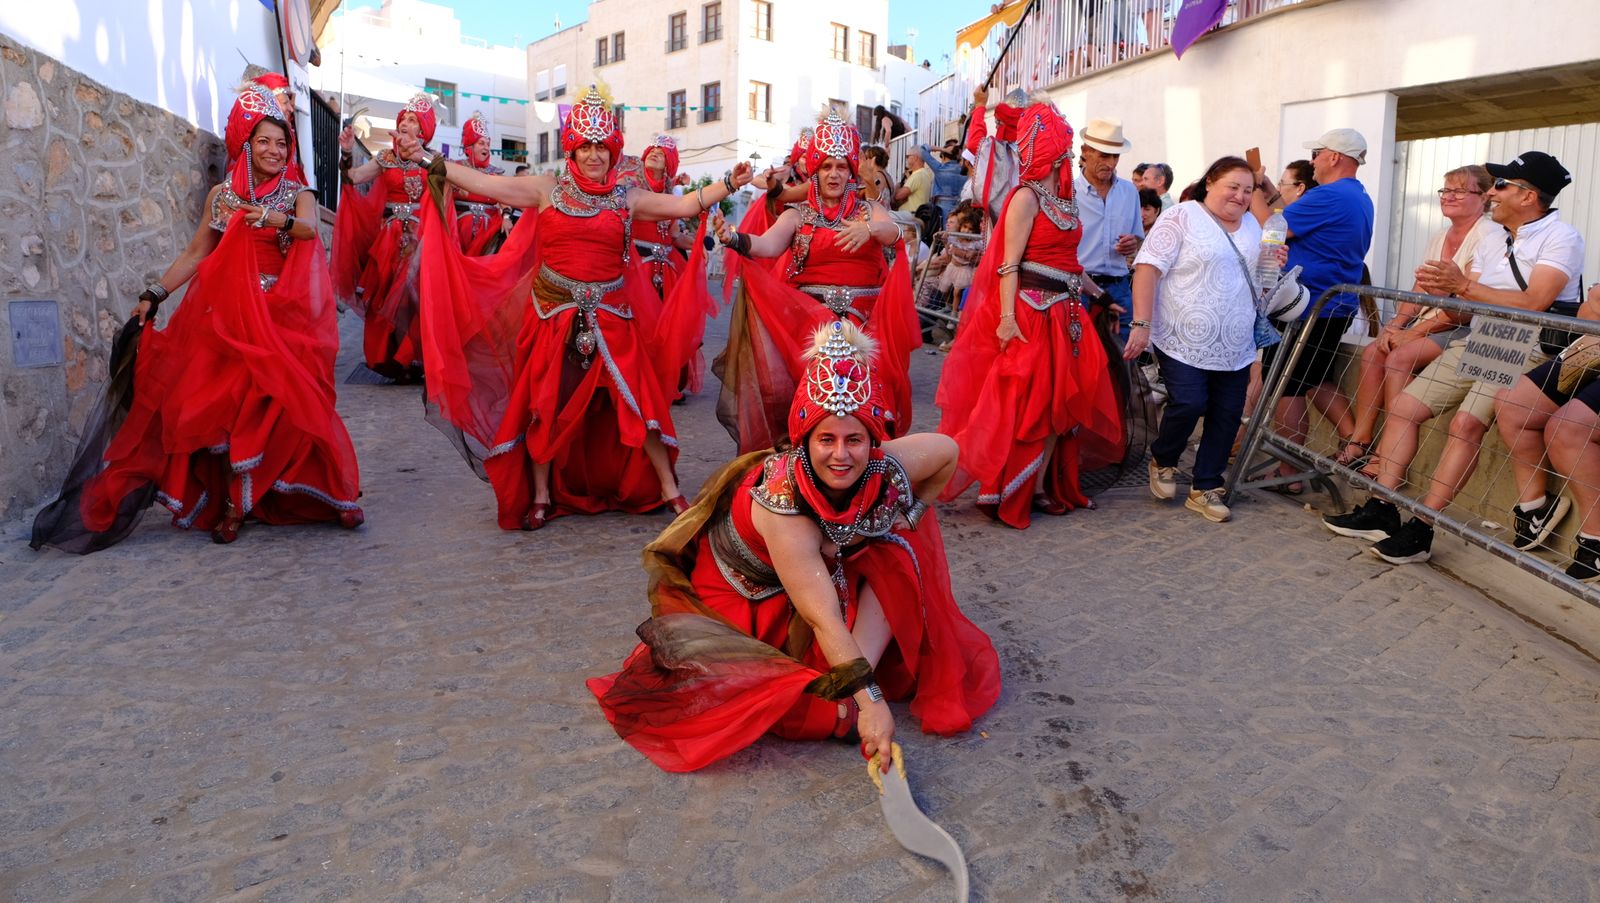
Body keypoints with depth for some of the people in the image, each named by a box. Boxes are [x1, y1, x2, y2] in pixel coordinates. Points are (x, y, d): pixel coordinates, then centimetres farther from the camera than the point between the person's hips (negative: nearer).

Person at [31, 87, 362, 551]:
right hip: (231, 312, 2)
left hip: (285, 314, -2)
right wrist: (153, 296, 5)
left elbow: (309, 228, -15)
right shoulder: (222, 195, 13)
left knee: (289, 402, -11)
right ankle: (233, 505, 2)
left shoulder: (298, 194, 7)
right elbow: (195, 253, 12)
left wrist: (271, 217, -35)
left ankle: (330, 496, -2)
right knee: (231, 404, -5)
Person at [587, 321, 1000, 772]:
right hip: (736, 588, -5)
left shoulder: (886, 470, -26)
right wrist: (868, 701, -44)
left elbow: (947, 450, -4)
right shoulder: (781, 503, -40)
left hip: (826, 570, 5)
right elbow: (824, 618, -41)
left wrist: (910, 517, -6)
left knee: (896, 556, -20)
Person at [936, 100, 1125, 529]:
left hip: (1065, 311, 9)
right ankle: (1005, 493, 4)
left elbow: (1064, 260, 17)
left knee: (1060, 400, 8)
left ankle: (1042, 486, 16)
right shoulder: (1027, 196, -9)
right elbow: (1009, 263, -15)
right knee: (1024, 403, -6)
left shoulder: (1063, 198, 15)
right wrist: (1007, 317, -23)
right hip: (1032, 311, -9)